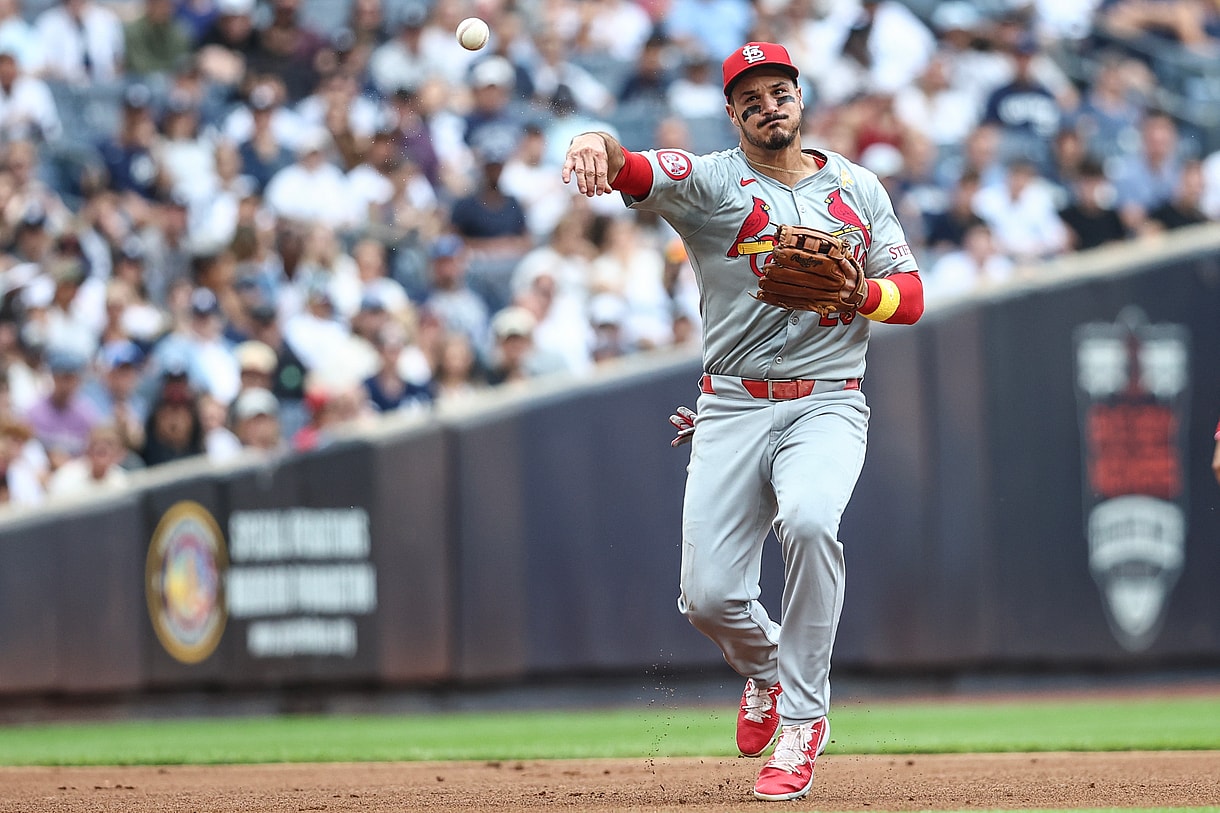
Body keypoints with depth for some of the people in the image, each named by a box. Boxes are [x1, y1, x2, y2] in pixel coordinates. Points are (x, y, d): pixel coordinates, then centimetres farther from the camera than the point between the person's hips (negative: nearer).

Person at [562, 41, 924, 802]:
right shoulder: (710, 181, 1)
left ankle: (802, 721, -19)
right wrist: (600, 145, -45)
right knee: (709, 596, -8)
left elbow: (911, 297, 8)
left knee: (809, 521, -32)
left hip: (827, 403, 0)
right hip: (733, 409, 1)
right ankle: (765, 670, 31)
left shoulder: (858, 187, 9)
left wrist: (854, 291, -15)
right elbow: (639, 172, -21)